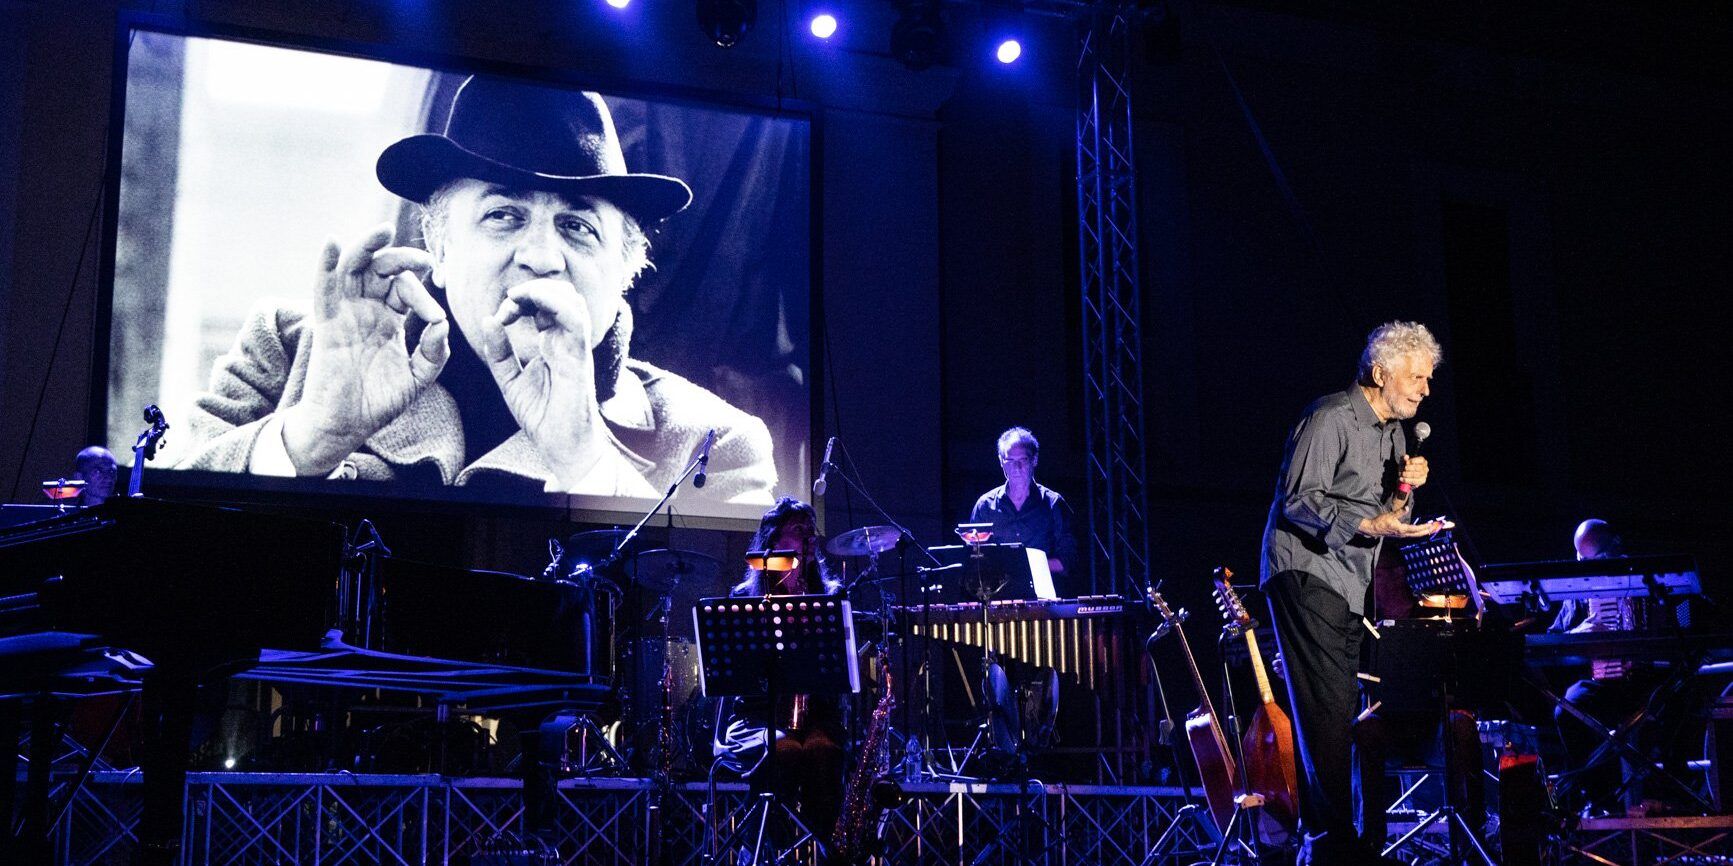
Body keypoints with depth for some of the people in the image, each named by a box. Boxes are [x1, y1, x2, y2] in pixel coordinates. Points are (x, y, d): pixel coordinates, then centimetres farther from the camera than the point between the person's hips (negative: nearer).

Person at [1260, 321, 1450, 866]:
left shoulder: (1393, 432, 16)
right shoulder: (1331, 418, -12)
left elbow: (1388, 519, 18)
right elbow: (1299, 500, -19)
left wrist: (1403, 492, -3)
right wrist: (1367, 525, -27)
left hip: (1348, 586, 9)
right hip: (1306, 575, -9)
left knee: (1335, 710, 10)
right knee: (1329, 706, -13)